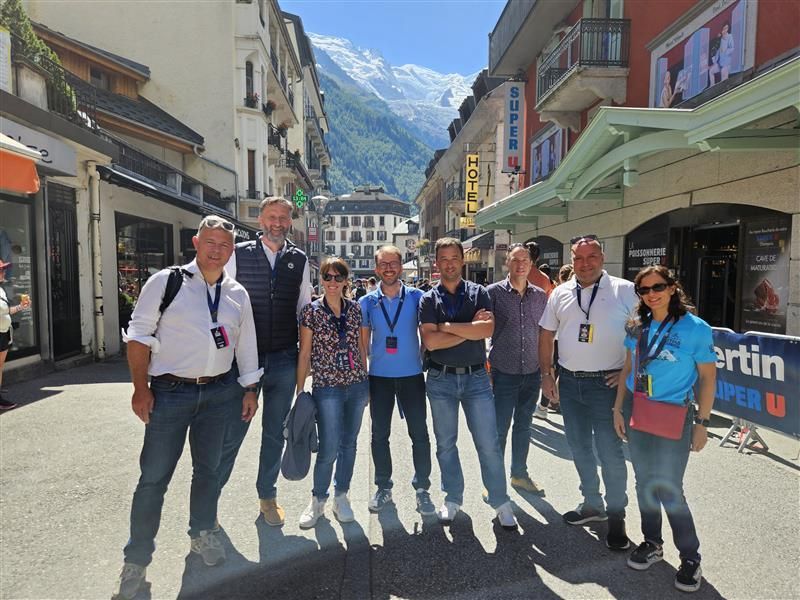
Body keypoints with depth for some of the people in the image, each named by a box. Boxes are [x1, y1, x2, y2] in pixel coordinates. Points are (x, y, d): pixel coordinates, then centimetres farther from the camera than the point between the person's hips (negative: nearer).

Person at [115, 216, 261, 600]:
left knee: (208, 467, 17)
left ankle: (203, 533, 39)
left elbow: (246, 345, 12)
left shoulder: (237, 295, 6)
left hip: (219, 392, 4)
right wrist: (141, 388, -9)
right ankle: (136, 559, 20)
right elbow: (138, 336, -5)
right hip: (170, 392, -3)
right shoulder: (165, 282, -5)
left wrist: (249, 389, 11)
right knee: (154, 476, 2)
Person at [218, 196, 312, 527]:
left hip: (284, 360, 2)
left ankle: (267, 496, 31)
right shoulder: (239, 254, -1)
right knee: (232, 431, 2)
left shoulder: (299, 260, 6)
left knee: (275, 433, 13)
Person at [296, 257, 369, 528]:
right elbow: (304, 353, -3)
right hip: (327, 387, -3)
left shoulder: (355, 308, 4)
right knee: (329, 449, -2)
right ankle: (318, 501, 21)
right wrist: (300, 391, -3)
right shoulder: (311, 311, -5)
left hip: (357, 385, 4)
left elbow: (361, 347, 11)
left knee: (349, 444, 12)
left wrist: (365, 382, 12)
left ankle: (341, 496, 30)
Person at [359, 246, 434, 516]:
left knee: (420, 434, 3)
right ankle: (383, 487, 28)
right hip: (379, 377, 1)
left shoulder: (416, 297, -2)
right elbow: (363, 342, 5)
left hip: (412, 375, -1)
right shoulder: (367, 302, 2)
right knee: (379, 435, 11)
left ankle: (422, 489, 20)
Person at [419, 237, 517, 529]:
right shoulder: (429, 299, 0)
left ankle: (501, 502, 18)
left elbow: (487, 330, -16)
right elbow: (430, 341, -13)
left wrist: (447, 326, -13)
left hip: (476, 377, 0)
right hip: (441, 379, 1)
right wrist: (470, 328, -12)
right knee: (445, 443, 12)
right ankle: (452, 499, 29)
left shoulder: (479, 293, 1)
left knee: (489, 443, 2)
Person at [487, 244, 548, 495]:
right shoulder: (494, 292, -7)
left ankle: (519, 474, 34)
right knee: (499, 429, 4)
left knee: (523, 427, 17)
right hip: (503, 373, -4)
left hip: (532, 373, 4)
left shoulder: (540, 295, 5)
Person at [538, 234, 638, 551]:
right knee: (579, 448, 16)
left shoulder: (625, 291, -5)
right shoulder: (560, 294, 6)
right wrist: (547, 374, 7)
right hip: (569, 382, 5)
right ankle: (592, 503, 35)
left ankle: (616, 515, 19)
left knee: (610, 451, 0)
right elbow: (546, 335, 11)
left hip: (607, 383, -4)